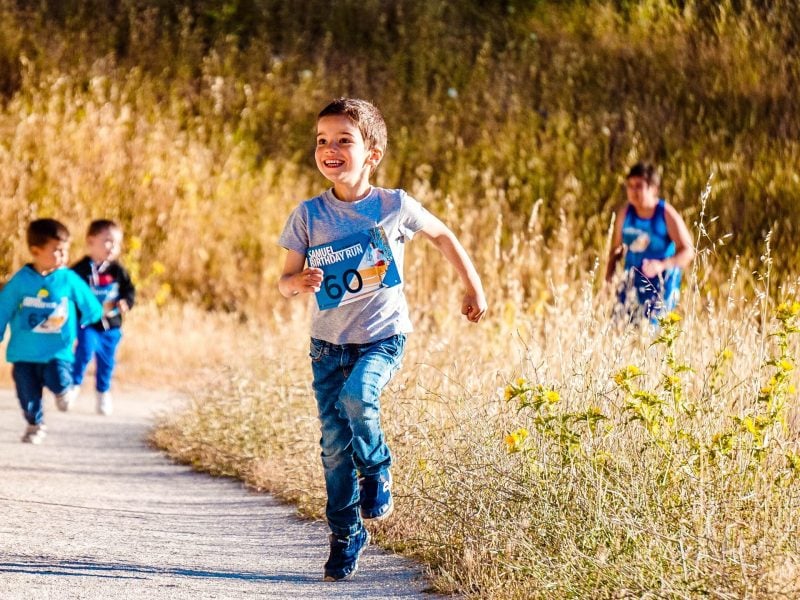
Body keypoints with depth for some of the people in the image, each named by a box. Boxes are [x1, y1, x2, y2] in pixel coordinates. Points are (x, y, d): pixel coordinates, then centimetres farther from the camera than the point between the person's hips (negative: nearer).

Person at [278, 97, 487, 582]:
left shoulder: (395, 206, -7)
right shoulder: (308, 215, -4)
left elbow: (443, 235, 11)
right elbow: (285, 282, 1)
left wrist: (474, 287, 13)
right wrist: (300, 282, -22)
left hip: (382, 336, -2)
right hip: (328, 340, 2)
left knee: (356, 396, -30)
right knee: (335, 442, 1)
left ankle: (378, 468, 0)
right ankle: (346, 535, 17)